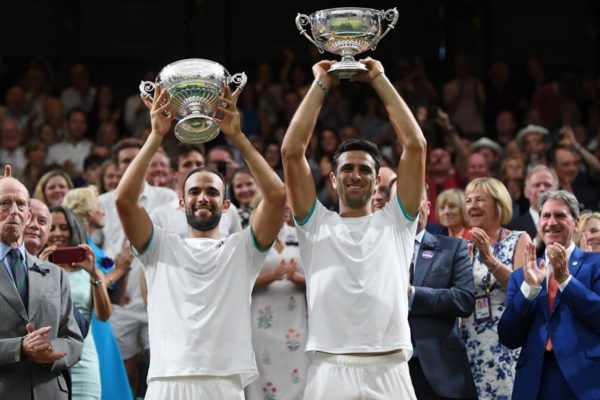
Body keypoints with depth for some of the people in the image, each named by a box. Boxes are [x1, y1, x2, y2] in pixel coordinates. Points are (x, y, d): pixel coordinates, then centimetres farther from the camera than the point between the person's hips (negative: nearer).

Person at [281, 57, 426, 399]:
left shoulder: (396, 222, 13)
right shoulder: (317, 224, 13)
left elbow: (416, 146, 6)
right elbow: (292, 151, 4)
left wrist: (379, 80, 11)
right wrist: (321, 85, 9)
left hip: (389, 372, 0)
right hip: (330, 371, 0)